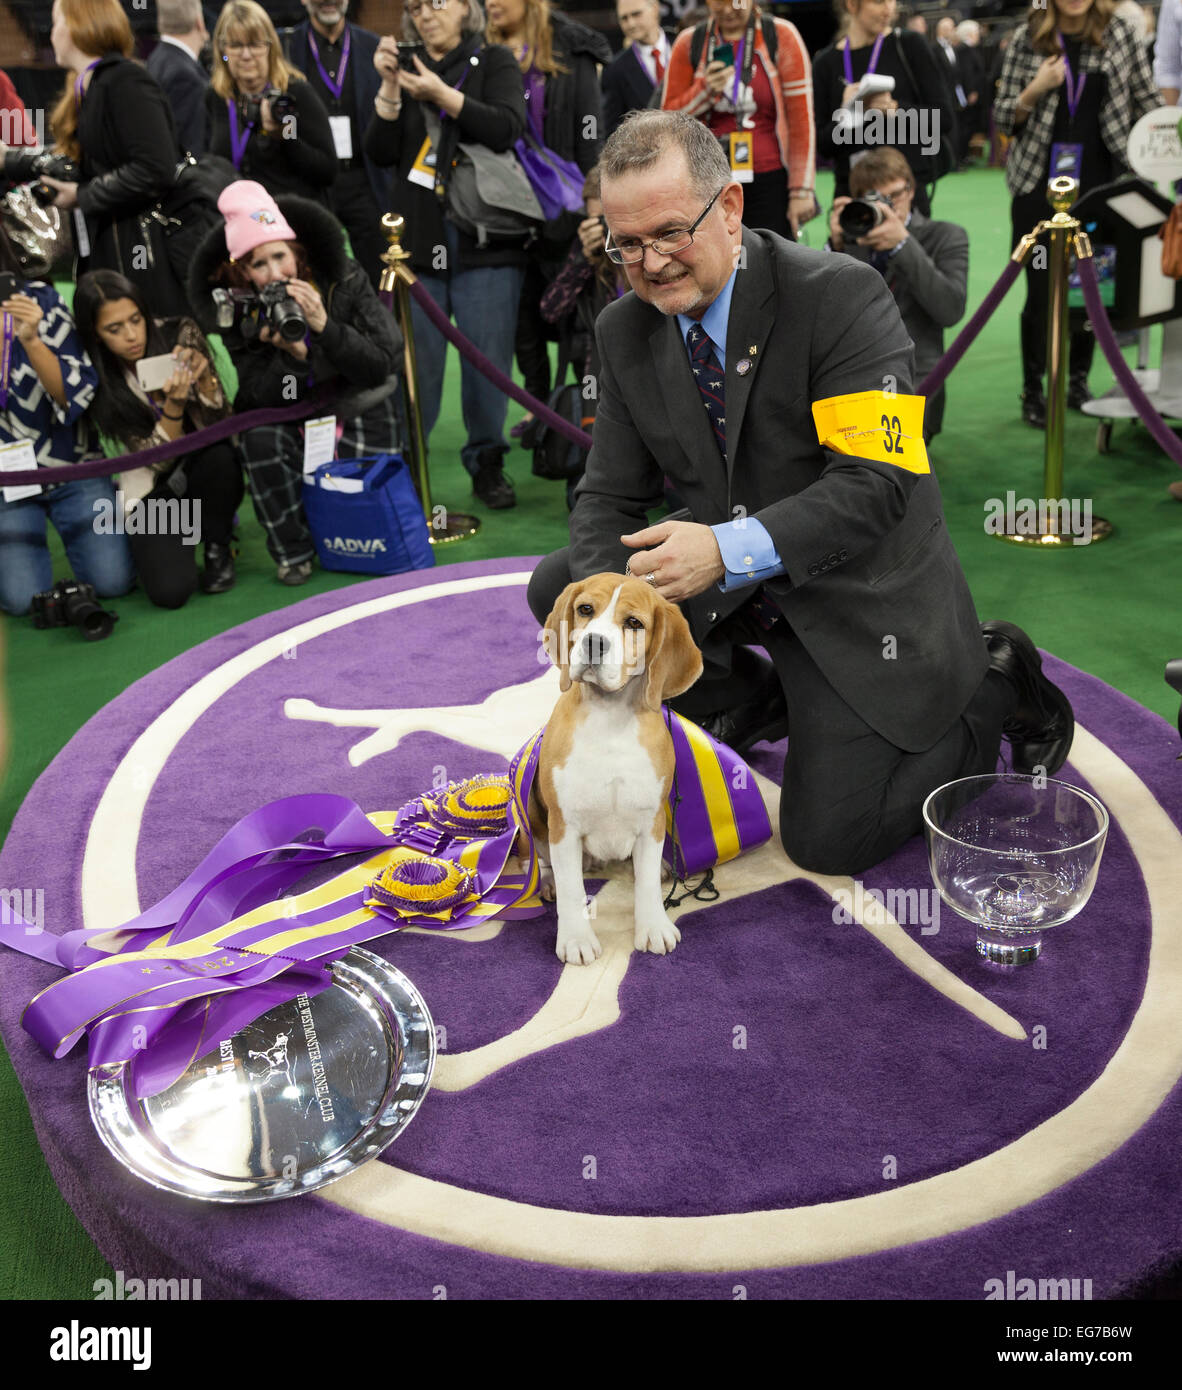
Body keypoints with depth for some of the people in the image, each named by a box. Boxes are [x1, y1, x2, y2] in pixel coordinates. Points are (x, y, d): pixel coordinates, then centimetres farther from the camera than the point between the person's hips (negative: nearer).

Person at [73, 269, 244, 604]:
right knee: (171, 590, -24)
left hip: (206, 465, 1)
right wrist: (174, 403, -33)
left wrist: (203, 376, -31)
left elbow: (220, 423, -12)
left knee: (220, 454, -36)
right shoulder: (97, 381, -12)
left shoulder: (180, 335, -12)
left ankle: (218, 546, -6)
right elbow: (159, 458, -16)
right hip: (153, 488, -1)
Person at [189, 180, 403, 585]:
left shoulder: (345, 282, -18)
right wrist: (291, 354, -35)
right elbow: (258, 396, -15)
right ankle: (292, 551, -13)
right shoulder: (237, 311, -13)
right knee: (261, 439, -32)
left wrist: (325, 327, -35)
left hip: (359, 411, -1)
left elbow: (383, 365, -21)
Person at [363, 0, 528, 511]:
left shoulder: (493, 61, 9)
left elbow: (507, 128, -9)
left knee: (488, 358, -1)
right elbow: (381, 153, 5)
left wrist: (444, 96, -18)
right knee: (415, 361, -1)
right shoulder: (408, 69, 16)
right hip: (418, 238, 2)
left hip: (486, 238, -2)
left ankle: (486, 462, 13)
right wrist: (389, 88, -7)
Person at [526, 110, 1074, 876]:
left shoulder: (841, 294, -20)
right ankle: (752, 701, 10)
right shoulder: (625, 329, -2)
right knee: (561, 587, -7)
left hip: (856, 588, -6)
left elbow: (876, 481, -27)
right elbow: (610, 495, -1)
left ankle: (996, 685, 12)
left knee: (828, 839, -13)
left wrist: (730, 549, -40)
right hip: (732, 577, 6)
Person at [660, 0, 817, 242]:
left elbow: (801, 118, -1)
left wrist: (802, 190, -6)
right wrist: (704, 91, -10)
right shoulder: (689, 43, 7)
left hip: (771, 182, -2)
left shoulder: (781, 36, 2)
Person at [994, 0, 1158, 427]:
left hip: (1100, 185, 1)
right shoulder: (1028, 38, 1)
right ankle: (1032, 390, 11)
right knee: (1041, 291, 0)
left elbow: (1149, 107, 6)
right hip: (1038, 185, -1)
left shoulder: (1120, 35, 3)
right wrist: (1035, 91, -14)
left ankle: (1078, 382, 22)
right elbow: (1003, 117, 4)